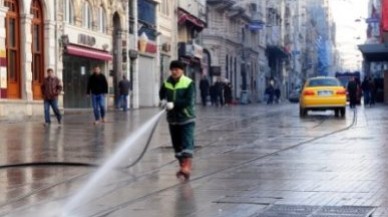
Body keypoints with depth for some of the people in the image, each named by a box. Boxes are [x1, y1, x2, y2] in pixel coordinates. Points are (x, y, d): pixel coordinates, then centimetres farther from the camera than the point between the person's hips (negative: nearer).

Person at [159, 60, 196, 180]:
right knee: (177, 145, 11)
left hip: (186, 119, -6)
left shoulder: (189, 83, -12)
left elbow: (189, 101, -20)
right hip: (173, 119, 6)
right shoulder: (167, 83, 5)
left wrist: (174, 104, -29)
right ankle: (182, 167, 24)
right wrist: (163, 100, -1)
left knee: (187, 144, -15)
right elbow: (162, 93, 22)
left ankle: (187, 168, -25)